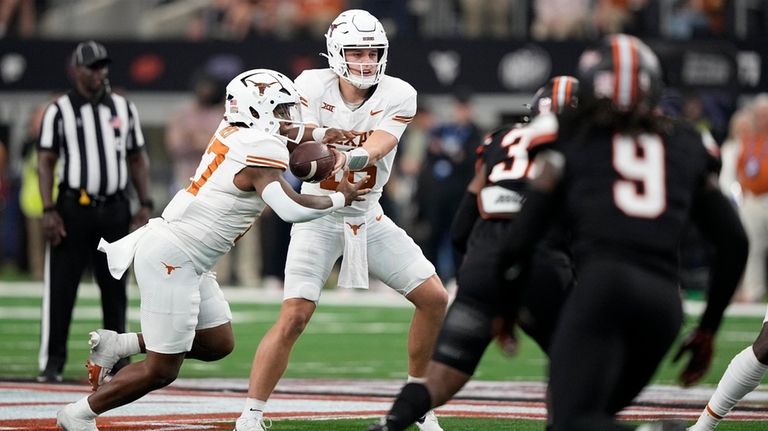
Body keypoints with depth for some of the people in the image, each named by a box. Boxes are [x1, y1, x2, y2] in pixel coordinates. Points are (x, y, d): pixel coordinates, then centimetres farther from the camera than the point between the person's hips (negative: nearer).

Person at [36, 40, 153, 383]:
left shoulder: (124, 108, 11)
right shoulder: (59, 111, 1)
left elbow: (138, 159, 15)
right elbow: (45, 162, -2)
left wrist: (145, 204, 5)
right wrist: (49, 210, -12)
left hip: (114, 209, 3)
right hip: (73, 209, -3)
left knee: (115, 286, 8)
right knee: (61, 285, -4)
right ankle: (52, 362, 0)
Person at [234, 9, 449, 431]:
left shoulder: (398, 96, -10)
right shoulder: (312, 86, -12)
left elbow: (376, 148, -27)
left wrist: (350, 157, -50)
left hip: (370, 217, 3)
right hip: (319, 216, -3)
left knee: (435, 299, -1)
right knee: (294, 316, -16)